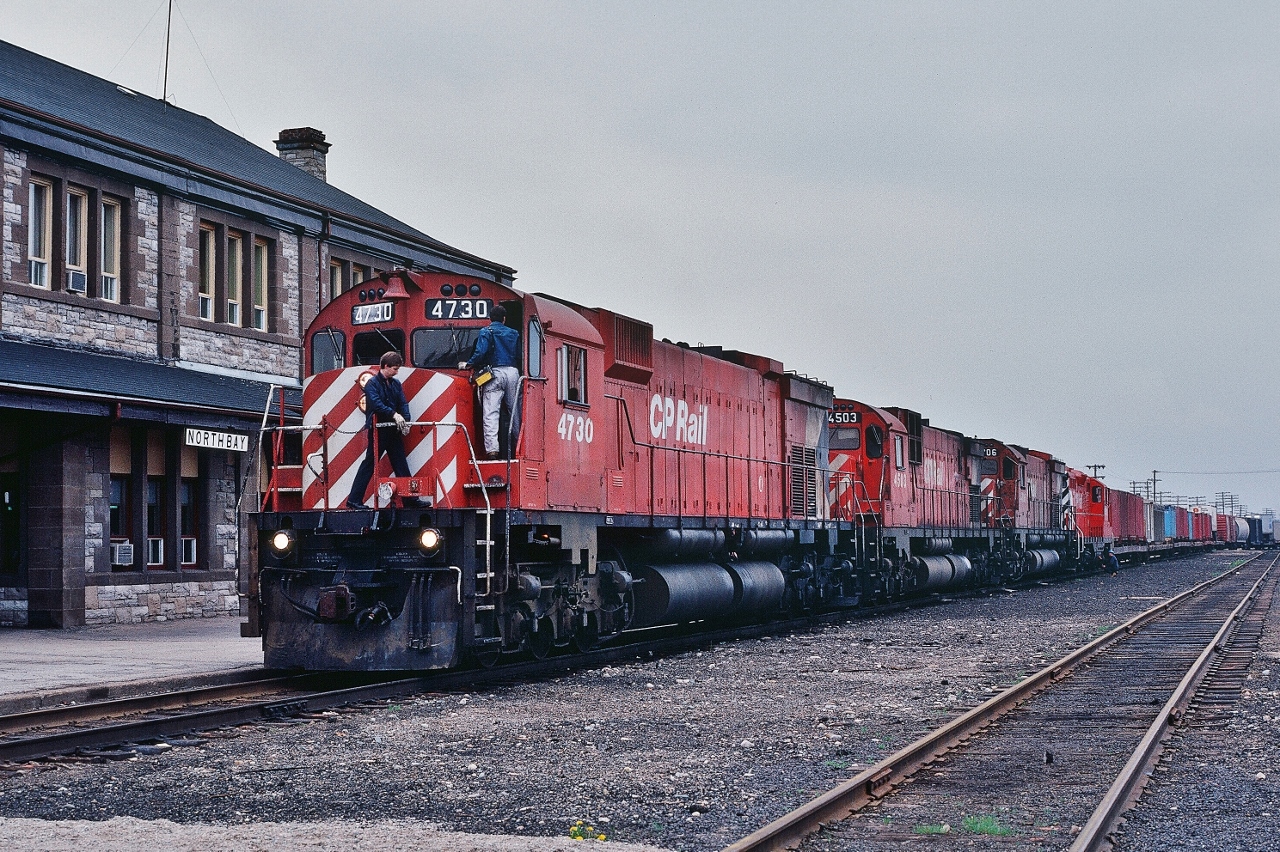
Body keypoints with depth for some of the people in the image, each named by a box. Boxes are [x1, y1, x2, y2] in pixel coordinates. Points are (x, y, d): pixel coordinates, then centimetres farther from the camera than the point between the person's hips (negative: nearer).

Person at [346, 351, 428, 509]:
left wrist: (405, 420, -13)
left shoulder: (396, 383, 14)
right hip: (378, 430, -7)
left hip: (394, 431, 7)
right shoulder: (372, 383, -7)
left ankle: (411, 499, 10)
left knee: (401, 464, 7)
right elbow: (376, 404, -22)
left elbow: (403, 403, 5)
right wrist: (394, 414, -31)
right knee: (369, 464, -4)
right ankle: (354, 499, 0)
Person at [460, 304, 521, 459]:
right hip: (513, 372, 4)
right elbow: (520, 356, 15)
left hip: (495, 372, -4)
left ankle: (491, 449, -20)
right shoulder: (514, 334, 17)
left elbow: (481, 353, -9)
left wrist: (468, 365, 3)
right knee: (515, 411, 12)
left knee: (491, 413, -9)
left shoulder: (486, 332, 3)